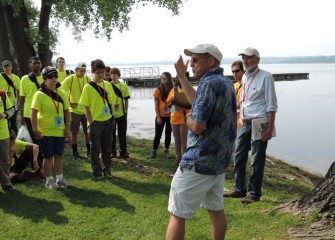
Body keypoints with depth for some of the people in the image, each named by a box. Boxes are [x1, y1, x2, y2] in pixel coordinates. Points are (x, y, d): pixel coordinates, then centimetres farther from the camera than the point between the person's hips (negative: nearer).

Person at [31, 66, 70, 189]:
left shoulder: (62, 93, 5)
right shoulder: (40, 94, -10)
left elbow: (66, 111, 9)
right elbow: (34, 113, -13)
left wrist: (67, 128, 3)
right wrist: (35, 130, -16)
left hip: (60, 131, 5)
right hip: (46, 132, -4)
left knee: (59, 155, 14)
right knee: (48, 156, 5)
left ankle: (60, 178, 27)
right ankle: (49, 180, 19)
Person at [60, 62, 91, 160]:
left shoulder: (87, 79, 1)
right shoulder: (70, 79, -11)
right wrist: (69, 102, -11)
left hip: (86, 109, 4)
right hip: (75, 110, -3)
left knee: (87, 131, 10)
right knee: (74, 132, 4)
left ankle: (89, 151, 23)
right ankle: (75, 153, 14)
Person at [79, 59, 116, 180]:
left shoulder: (107, 85, 5)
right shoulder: (88, 87, -8)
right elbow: (86, 107, -7)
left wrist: (111, 117, 5)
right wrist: (91, 123, -10)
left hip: (109, 121, 4)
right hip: (96, 122, -4)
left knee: (107, 148, 13)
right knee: (96, 149, 6)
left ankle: (107, 170, 26)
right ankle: (97, 172, 17)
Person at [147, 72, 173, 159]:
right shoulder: (158, 90, -4)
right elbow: (156, 105, -4)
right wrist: (158, 117, -9)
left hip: (170, 116, 2)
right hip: (161, 116, -1)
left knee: (168, 133, 10)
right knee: (158, 134, 2)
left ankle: (166, 151, 21)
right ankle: (154, 152, 10)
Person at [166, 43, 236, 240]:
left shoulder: (209, 83, -19)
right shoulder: (226, 82, 10)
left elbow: (197, 126, -24)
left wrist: (187, 118, -3)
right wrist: (182, 77, 25)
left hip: (200, 160, -9)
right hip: (219, 158, 9)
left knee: (177, 214, 0)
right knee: (216, 210, 17)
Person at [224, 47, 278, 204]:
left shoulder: (265, 77, -10)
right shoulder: (245, 77, 12)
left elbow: (271, 105, -12)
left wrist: (270, 128, -17)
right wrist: (241, 119, 16)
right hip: (245, 123, 8)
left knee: (257, 161, 2)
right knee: (239, 157, 12)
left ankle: (254, 194, 15)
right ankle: (239, 190, 26)